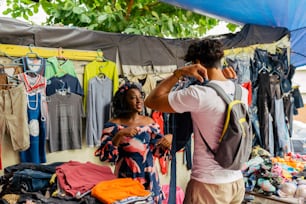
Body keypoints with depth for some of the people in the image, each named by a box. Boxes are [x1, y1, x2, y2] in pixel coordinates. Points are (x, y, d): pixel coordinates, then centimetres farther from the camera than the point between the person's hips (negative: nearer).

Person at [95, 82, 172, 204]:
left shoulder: (149, 122, 3)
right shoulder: (113, 124, -7)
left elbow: (157, 151, 5)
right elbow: (104, 155, -15)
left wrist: (168, 140, -15)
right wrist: (119, 135, -28)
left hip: (149, 177, 3)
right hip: (126, 179, -3)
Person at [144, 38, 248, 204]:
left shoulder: (198, 94, -20)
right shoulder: (242, 92, 2)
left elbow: (151, 101, -12)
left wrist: (178, 73, -10)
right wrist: (231, 81, 13)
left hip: (209, 185, -7)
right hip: (237, 182, 7)